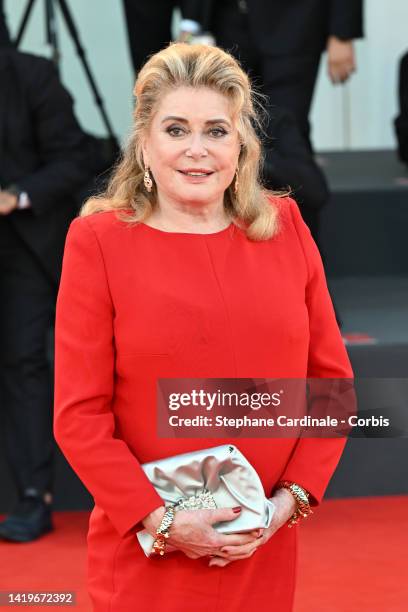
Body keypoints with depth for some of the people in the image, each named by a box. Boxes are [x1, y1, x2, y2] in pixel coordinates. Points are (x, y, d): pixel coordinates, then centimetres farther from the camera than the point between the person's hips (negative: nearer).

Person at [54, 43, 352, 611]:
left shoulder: (285, 226, 3)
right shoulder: (97, 240, -6)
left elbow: (331, 377, 6)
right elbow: (79, 416, -7)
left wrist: (291, 497, -5)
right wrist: (160, 521, -14)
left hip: (266, 550, 3)